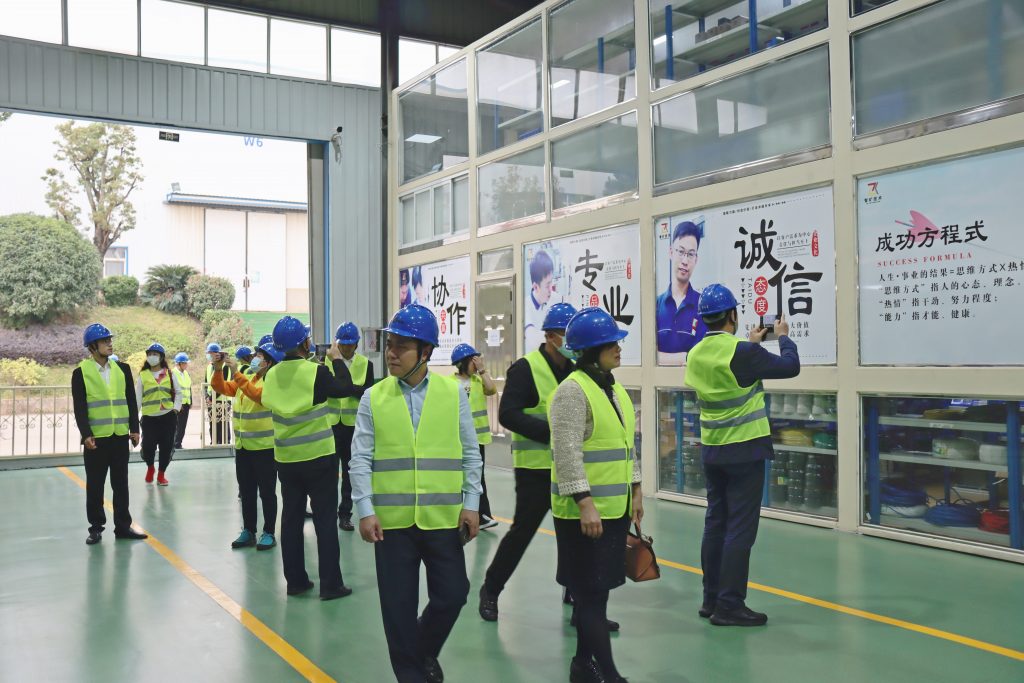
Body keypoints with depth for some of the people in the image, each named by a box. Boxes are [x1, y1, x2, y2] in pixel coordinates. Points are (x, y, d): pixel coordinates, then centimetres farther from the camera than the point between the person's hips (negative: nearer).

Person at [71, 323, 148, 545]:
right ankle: (96, 528, 16)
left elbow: (131, 401, 8)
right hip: (96, 437, -3)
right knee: (95, 485, 5)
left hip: (120, 436, 3)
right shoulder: (81, 372, -3)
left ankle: (123, 526, 17)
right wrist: (86, 434, -14)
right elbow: (79, 407, -7)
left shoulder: (122, 368, 7)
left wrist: (134, 429, 3)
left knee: (121, 483, 9)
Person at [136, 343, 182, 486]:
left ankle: (161, 474, 20)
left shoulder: (169, 374, 6)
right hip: (149, 417, -1)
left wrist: (176, 407, -3)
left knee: (167, 447, 1)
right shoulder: (142, 375, 3)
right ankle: (150, 467, 23)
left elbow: (178, 392, 10)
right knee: (148, 447, -9)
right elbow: (137, 397, 0)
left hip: (168, 416, 1)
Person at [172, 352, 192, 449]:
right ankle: (176, 444, 0)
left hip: (186, 403, 7)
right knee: (177, 425, -6)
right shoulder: (173, 373, -9)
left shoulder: (187, 374, 15)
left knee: (183, 425, 8)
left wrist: (190, 402, 15)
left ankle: (178, 444, 14)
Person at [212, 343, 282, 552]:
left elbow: (257, 393, -28)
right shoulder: (245, 378, 13)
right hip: (242, 446, 7)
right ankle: (248, 531, 22)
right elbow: (222, 388, 10)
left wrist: (236, 373, -28)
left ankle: (269, 533, 9)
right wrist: (218, 370, -7)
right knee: (246, 491, 13)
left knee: (267, 492, 1)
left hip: (264, 446, -7)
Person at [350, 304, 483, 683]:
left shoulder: (453, 392, 1)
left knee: (452, 594, 4)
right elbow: (360, 460, 1)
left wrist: (471, 504, -1)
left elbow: (470, 454, 4)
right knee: (398, 605, 6)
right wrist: (365, 511, -7)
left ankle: (424, 652, 33)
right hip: (391, 520, 0)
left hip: (443, 518, 0)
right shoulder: (373, 397, 1)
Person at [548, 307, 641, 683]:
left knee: (599, 589, 16)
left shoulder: (615, 389, 13)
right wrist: (585, 503, -25)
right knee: (591, 592, -1)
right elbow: (567, 453, -21)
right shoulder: (572, 390, -15)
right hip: (583, 512, -9)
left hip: (615, 509, 9)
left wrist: (635, 492, 18)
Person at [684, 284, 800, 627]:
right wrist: (784, 337, 11)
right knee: (740, 529, -2)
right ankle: (730, 605, 1)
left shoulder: (696, 354, 4)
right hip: (744, 451, -7)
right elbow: (790, 367, -6)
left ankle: (711, 599, 19)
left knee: (715, 524, 12)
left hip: (711, 451, 7)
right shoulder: (742, 352, -17)